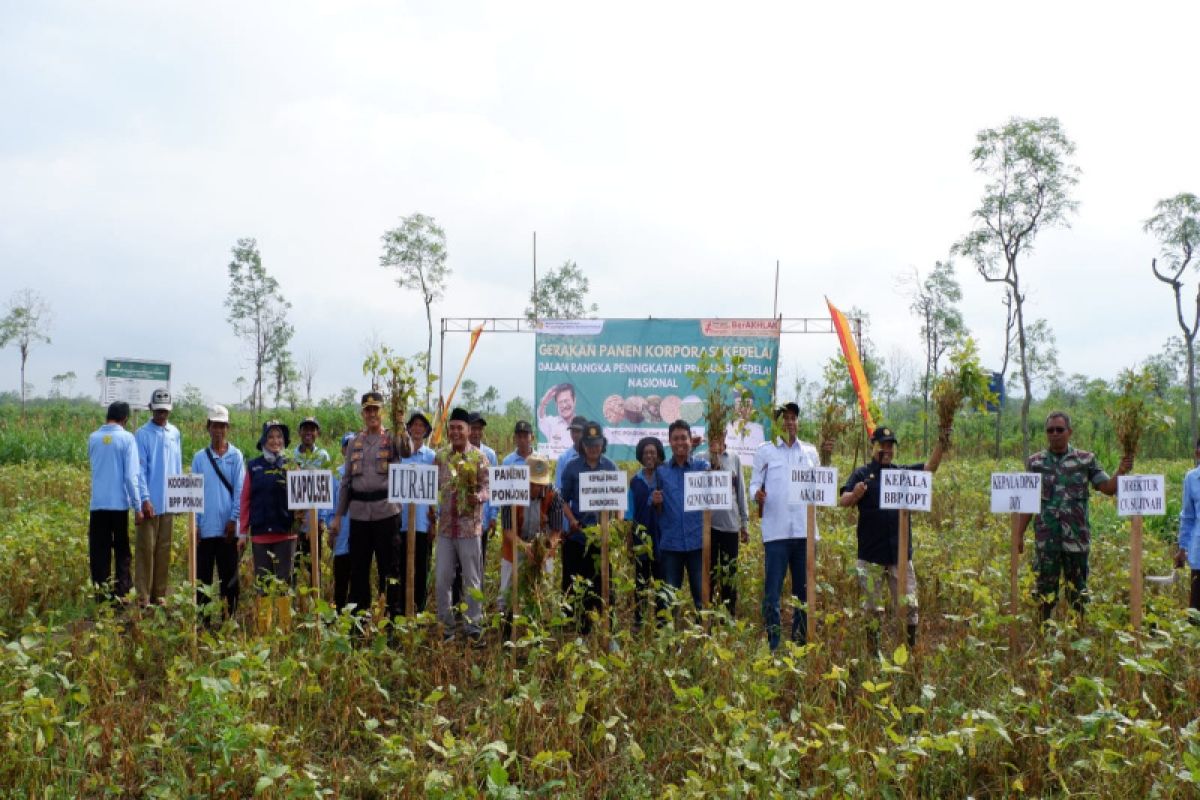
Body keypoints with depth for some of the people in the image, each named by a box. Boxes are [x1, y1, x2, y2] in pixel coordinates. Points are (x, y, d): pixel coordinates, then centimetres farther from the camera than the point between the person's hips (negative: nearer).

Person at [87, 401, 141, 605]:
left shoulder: (93, 438, 4)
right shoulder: (127, 438, -6)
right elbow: (131, 475, -9)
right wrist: (137, 506, -6)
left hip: (97, 504, 2)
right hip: (119, 504, -2)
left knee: (99, 552, 6)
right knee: (121, 551, 9)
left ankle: (101, 594, 4)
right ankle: (122, 591, 4)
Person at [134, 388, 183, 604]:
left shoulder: (175, 433, 10)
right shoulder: (142, 434, -5)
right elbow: (140, 469, -8)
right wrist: (145, 499, -14)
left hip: (169, 503, 5)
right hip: (150, 503, -5)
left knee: (164, 550, 9)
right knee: (146, 548, -2)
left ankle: (159, 593, 15)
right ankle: (143, 595, 1)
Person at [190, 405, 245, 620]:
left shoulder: (235, 456, 2)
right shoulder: (199, 457, 7)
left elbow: (239, 490, -1)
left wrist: (233, 519, -8)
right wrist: (194, 524, -1)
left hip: (228, 527, -1)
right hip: (205, 527, 1)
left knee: (229, 576, 4)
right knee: (202, 575, 5)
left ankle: (230, 616, 10)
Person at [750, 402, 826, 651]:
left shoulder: (810, 451, 16)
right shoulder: (765, 451, 7)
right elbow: (755, 483, 4)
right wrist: (757, 494, -18)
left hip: (804, 530, 3)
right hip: (776, 530, -3)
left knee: (804, 589, 8)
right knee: (772, 590, -4)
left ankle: (800, 640, 17)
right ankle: (772, 644, 1)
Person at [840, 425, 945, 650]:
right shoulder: (862, 474, 3)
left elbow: (930, 468, -2)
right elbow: (843, 502, -8)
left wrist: (941, 444, -17)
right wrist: (855, 494, -30)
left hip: (901, 553, 2)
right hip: (871, 554, -2)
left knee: (909, 605, 2)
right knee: (872, 607, 6)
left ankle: (912, 648, 13)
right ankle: (873, 651, 16)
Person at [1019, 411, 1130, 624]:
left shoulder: (1085, 460, 4)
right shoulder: (1035, 462, 6)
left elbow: (1108, 488, 1)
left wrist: (1120, 473, -18)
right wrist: (1019, 534, 4)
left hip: (1076, 537, 0)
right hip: (1046, 538, 0)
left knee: (1078, 588, 7)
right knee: (1045, 587, 4)